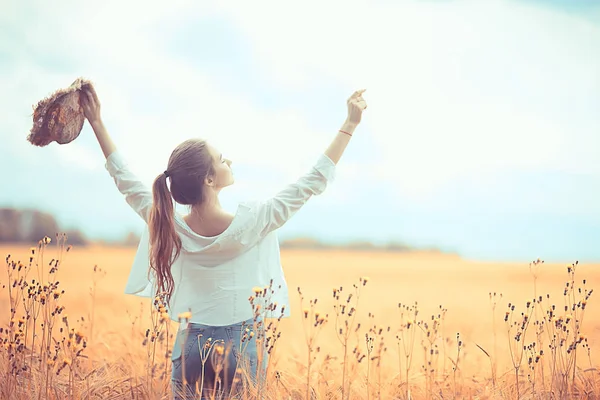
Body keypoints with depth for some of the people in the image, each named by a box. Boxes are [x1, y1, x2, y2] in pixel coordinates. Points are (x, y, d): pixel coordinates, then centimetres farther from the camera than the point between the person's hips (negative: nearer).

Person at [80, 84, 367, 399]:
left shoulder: (170, 228, -9)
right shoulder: (249, 223, -18)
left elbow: (127, 182, 6)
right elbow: (314, 182, -11)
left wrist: (96, 123, 11)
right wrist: (350, 125, -5)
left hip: (191, 346, 3)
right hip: (243, 346, -3)